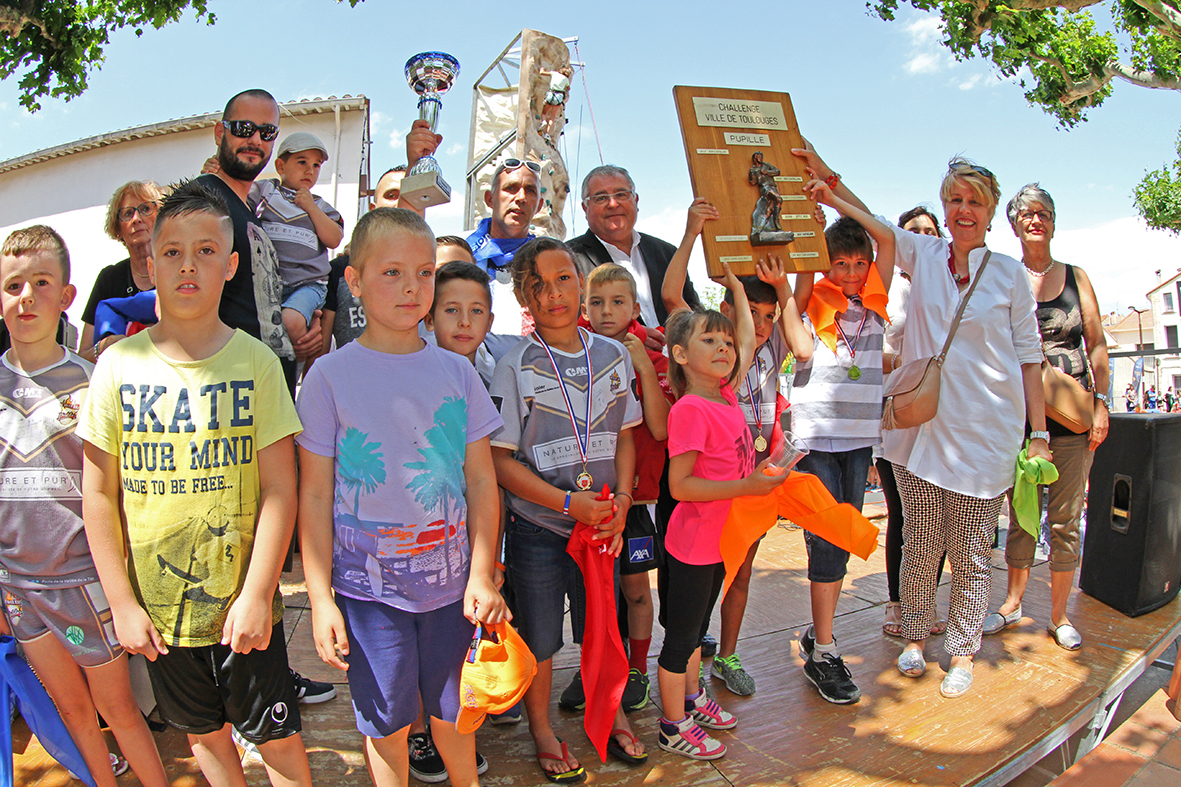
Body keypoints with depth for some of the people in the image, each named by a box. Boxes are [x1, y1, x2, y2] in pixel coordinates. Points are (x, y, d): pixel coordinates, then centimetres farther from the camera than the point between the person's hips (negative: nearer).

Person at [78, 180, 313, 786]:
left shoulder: (255, 362, -8)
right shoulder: (118, 366, -5)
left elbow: (279, 489, -9)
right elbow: (99, 494, -1)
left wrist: (256, 594, -13)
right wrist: (122, 604, -2)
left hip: (245, 604, -2)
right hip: (156, 607, 2)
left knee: (277, 734, 10)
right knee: (204, 733, 20)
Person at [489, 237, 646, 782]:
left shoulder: (613, 356, 2)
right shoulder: (516, 366, -11)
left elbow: (624, 438, 8)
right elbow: (500, 460, -12)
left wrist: (620, 501, -6)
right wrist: (569, 502, -18)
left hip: (603, 522, 3)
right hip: (538, 527, -3)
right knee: (539, 637, 11)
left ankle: (612, 716, 42)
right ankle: (541, 730, 35)